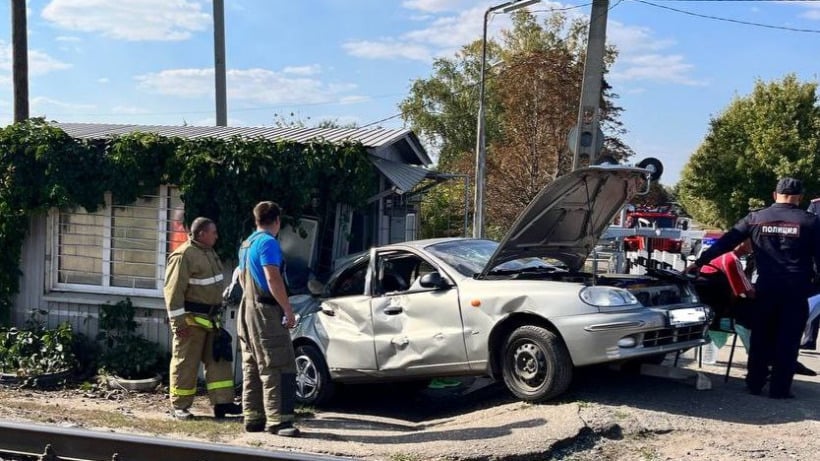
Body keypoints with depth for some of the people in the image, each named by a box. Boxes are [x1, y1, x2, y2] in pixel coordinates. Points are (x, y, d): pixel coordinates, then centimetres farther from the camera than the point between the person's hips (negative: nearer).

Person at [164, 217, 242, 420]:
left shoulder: (209, 252, 13)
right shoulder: (183, 255, -16)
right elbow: (174, 290, -19)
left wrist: (217, 310, 23)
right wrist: (179, 321, -22)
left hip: (211, 318, 9)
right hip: (191, 319, -9)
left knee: (218, 360, 7)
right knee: (186, 364, 0)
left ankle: (222, 402, 10)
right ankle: (180, 406, 9)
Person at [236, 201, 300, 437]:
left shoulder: (246, 244, 16)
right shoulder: (268, 242, -13)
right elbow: (273, 279, -21)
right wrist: (288, 310, -19)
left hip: (247, 309, 10)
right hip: (265, 311, -10)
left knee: (252, 366, 11)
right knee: (277, 367, -10)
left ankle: (253, 417, 14)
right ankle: (277, 420, -12)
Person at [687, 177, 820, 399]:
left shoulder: (755, 218, 4)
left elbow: (725, 243, 4)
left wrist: (699, 262, 8)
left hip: (766, 288, 2)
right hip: (796, 289, -2)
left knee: (761, 338, 13)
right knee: (787, 341, 4)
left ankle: (755, 384, 17)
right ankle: (779, 389, 5)